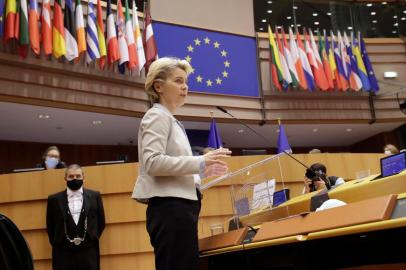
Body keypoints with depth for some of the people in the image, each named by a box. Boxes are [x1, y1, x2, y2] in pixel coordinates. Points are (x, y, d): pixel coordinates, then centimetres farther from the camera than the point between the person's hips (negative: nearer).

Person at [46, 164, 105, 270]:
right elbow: (50, 226, 10)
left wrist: (93, 239, 6)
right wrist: (57, 244, 8)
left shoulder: (94, 196, 5)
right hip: (63, 253, 0)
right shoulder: (54, 199, 3)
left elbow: (101, 222, 10)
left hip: (88, 252, 1)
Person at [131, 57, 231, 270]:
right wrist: (200, 162, -20)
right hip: (171, 207, -10)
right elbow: (153, 162, -19)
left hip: (178, 207, 10)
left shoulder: (170, 120, 24)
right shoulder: (157, 116, -4)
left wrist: (202, 171, 15)